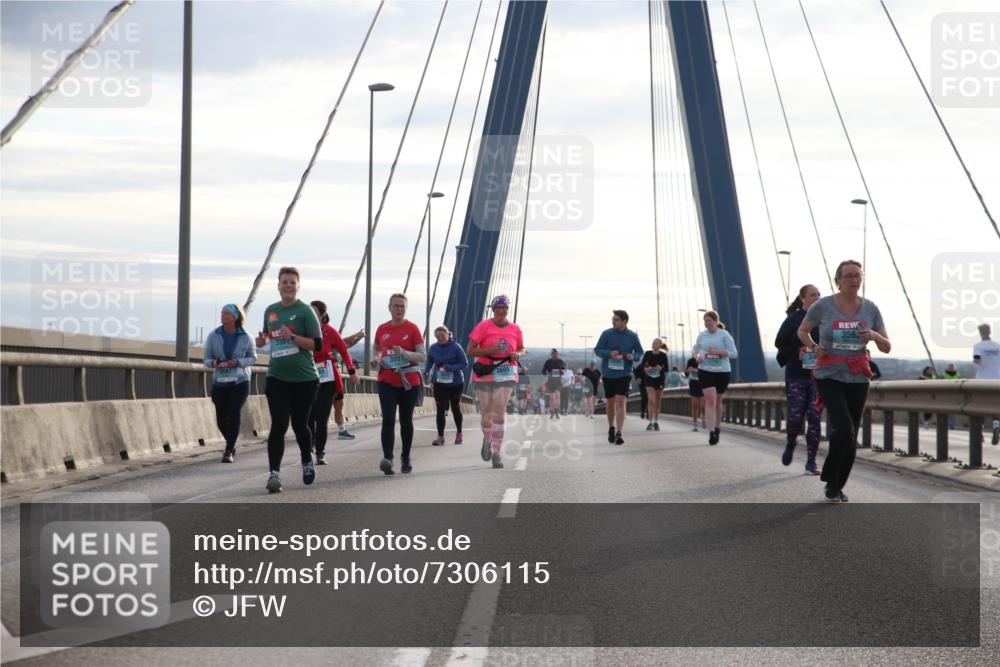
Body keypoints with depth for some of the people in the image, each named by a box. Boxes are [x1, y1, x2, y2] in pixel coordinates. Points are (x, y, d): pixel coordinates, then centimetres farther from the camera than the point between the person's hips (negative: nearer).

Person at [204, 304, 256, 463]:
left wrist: (237, 362, -13)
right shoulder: (213, 336, 2)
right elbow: (207, 359, 5)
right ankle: (232, 445, 31)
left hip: (240, 382, -2)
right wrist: (213, 363, -18)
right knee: (221, 420, 4)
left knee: (233, 414, -15)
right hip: (220, 382, 2)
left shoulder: (245, 337, -2)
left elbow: (252, 357, 5)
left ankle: (229, 451, -7)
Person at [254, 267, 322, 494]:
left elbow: (317, 344, -10)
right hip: (277, 377, 2)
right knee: (279, 426, -9)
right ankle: (274, 474, -13)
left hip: (304, 378, -2)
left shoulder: (305, 311, -6)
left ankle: (307, 462, 38)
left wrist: (292, 337, -21)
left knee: (299, 424, 10)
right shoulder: (270, 311, 8)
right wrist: (263, 339, 3)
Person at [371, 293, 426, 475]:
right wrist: (376, 360, -2)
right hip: (387, 381, 1)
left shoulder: (412, 328, -2)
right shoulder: (381, 329, 7)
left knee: (406, 421, 9)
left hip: (409, 383, -1)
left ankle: (406, 458, 24)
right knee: (388, 419, -15)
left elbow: (422, 356, -4)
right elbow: (376, 352, 21)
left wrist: (403, 353, -19)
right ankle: (387, 458, -24)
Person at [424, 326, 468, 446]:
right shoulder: (433, 348, -5)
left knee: (456, 408, 14)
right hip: (439, 384, 2)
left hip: (455, 383, -1)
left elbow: (465, 364, -13)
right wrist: (426, 372, -7)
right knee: (440, 410, -5)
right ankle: (440, 436, -2)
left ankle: (459, 433, 32)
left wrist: (449, 367, -24)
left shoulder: (455, 347, -14)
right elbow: (429, 361, 11)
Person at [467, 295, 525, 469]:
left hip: (506, 375, 1)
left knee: (499, 412, -10)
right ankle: (487, 440, 37)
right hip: (485, 374, -1)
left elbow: (522, 349, 21)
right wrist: (490, 350, -20)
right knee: (487, 412, 6)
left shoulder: (515, 329, 6)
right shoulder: (484, 326, -4)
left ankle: (496, 453, -8)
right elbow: (470, 351, -6)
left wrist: (517, 355, -3)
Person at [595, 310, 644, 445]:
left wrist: (633, 356, -15)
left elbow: (640, 352, 9)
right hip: (608, 373, 1)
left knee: (620, 402, -13)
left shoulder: (633, 336, -3)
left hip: (624, 374, -1)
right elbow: (597, 350, -1)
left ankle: (618, 433, -15)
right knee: (611, 402, 13)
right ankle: (611, 428, 34)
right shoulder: (606, 334, -5)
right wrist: (609, 353, -20)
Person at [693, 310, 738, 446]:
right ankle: (712, 432, -19)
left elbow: (733, 353, -7)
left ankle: (717, 427, 35)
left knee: (718, 401, 13)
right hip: (705, 371, 1)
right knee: (710, 400, -13)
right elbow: (696, 349, 21)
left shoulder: (724, 335, -5)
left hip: (722, 372, -1)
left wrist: (718, 352, -21)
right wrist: (697, 356, -2)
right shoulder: (701, 335, 5)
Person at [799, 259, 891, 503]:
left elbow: (887, 348, 4)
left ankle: (838, 486, 25)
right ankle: (831, 481, 1)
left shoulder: (870, 309, 1)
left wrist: (875, 335, -18)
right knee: (844, 430, -20)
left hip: (858, 380, 4)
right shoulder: (823, 306, -7)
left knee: (850, 436, 7)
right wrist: (813, 347, -9)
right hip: (829, 377, -4)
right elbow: (802, 331, 11)